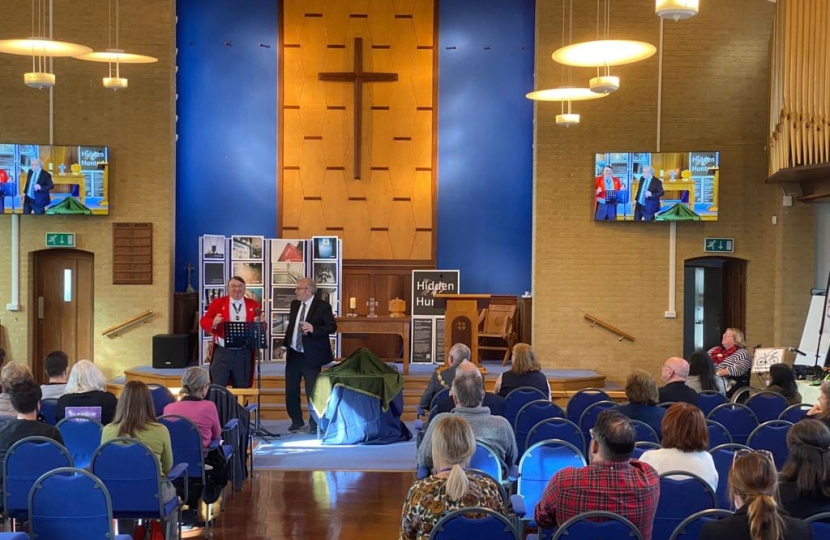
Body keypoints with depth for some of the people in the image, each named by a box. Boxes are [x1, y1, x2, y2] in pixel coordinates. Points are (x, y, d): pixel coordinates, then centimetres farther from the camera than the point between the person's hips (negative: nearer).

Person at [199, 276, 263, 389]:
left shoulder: (254, 305, 8)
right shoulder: (217, 303, 5)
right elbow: (203, 321, -1)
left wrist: (259, 323, -19)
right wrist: (213, 323, -23)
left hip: (244, 354, 1)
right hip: (222, 352, -1)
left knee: (242, 389, 10)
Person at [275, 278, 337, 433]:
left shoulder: (322, 306, -11)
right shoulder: (295, 304, 9)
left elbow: (332, 327, -15)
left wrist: (313, 329, -29)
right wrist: (284, 346, 10)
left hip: (310, 356, -6)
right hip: (293, 354, 6)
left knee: (312, 392, 2)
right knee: (291, 390, 11)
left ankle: (314, 424, 17)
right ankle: (296, 420, 27)